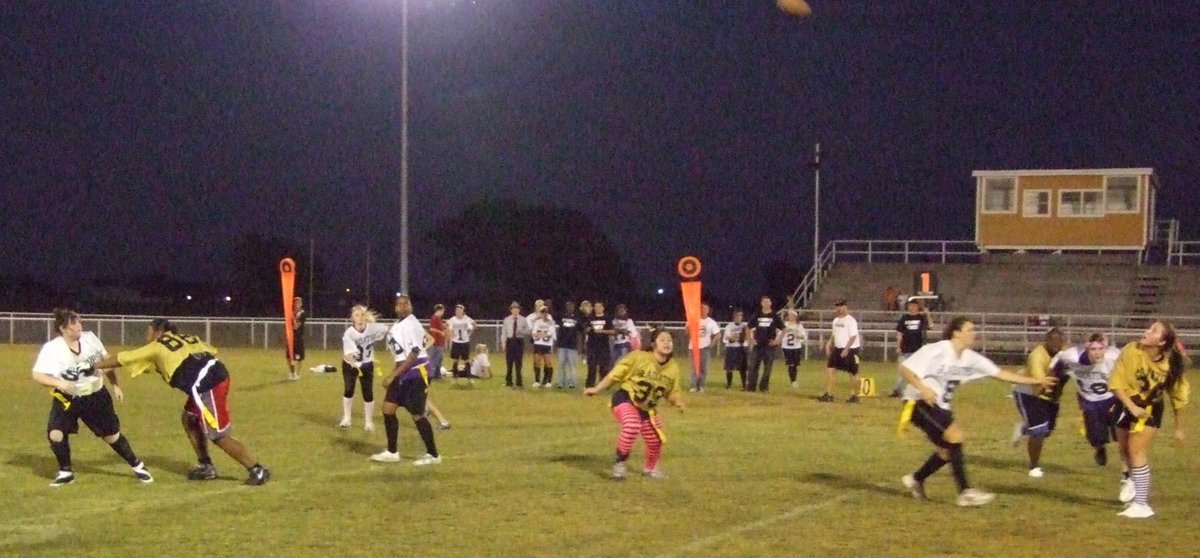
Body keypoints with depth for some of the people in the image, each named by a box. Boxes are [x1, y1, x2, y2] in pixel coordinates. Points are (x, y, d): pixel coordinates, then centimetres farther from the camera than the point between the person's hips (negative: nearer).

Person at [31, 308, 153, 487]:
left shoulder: (90, 338, -12)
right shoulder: (51, 348, -22)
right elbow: (37, 375, -25)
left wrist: (115, 385, 4)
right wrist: (58, 383, -40)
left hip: (96, 396, 1)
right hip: (67, 398, -1)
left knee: (112, 435, 8)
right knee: (55, 434, -19)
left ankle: (138, 466, 27)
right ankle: (66, 472, 4)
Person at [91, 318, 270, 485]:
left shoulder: (156, 347, 8)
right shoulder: (185, 337, 25)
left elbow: (120, 359, 13)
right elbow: (212, 351, 15)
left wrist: (94, 366, 23)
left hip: (206, 386, -8)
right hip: (218, 375, 8)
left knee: (219, 436, 0)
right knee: (189, 419, 24)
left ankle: (258, 470, 1)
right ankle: (206, 466, 26)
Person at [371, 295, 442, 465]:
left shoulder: (411, 325, -17)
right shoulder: (398, 325, 13)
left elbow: (414, 354, -22)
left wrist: (393, 375, -22)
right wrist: (394, 374, 19)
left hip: (417, 372, -10)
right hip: (404, 373, 10)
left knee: (417, 415, -4)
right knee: (388, 408, 7)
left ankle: (433, 455, 8)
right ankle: (392, 452, 17)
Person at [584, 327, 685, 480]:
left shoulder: (673, 368, -6)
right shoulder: (638, 357, -20)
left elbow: (673, 392, 7)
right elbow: (616, 374, -13)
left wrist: (677, 402, -15)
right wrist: (596, 389, -12)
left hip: (647, 408, 6)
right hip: (625, 399, -6)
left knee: (656, 440, 9)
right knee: (632, 426, -33)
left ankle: (650, 468, 41)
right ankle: (619, 464, -14)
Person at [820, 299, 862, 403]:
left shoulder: (850, 320, -12)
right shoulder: (836, 320, 12)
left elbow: (853, 337, -17)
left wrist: (846, 349, -22)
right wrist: (829, 345, 7)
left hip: (850, 349, -8)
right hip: (838, 349, 8)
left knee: (853, 373, 3)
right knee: (829, 369, -2)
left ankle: (855, 396, 14)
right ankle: (829, 395, -1)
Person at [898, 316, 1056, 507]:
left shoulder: (970, 358, 3)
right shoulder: (937, 350, -17)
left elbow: (1000, 373, 5)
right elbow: (904, 368, -19)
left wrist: (1035, 381, 3)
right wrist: (922, 388, -33)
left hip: (940, 407, 9)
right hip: (919, 402, -9)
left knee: (948, 450, 7)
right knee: (955, 435, -22)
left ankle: (916, 480, 29)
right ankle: (965, 492, -20)